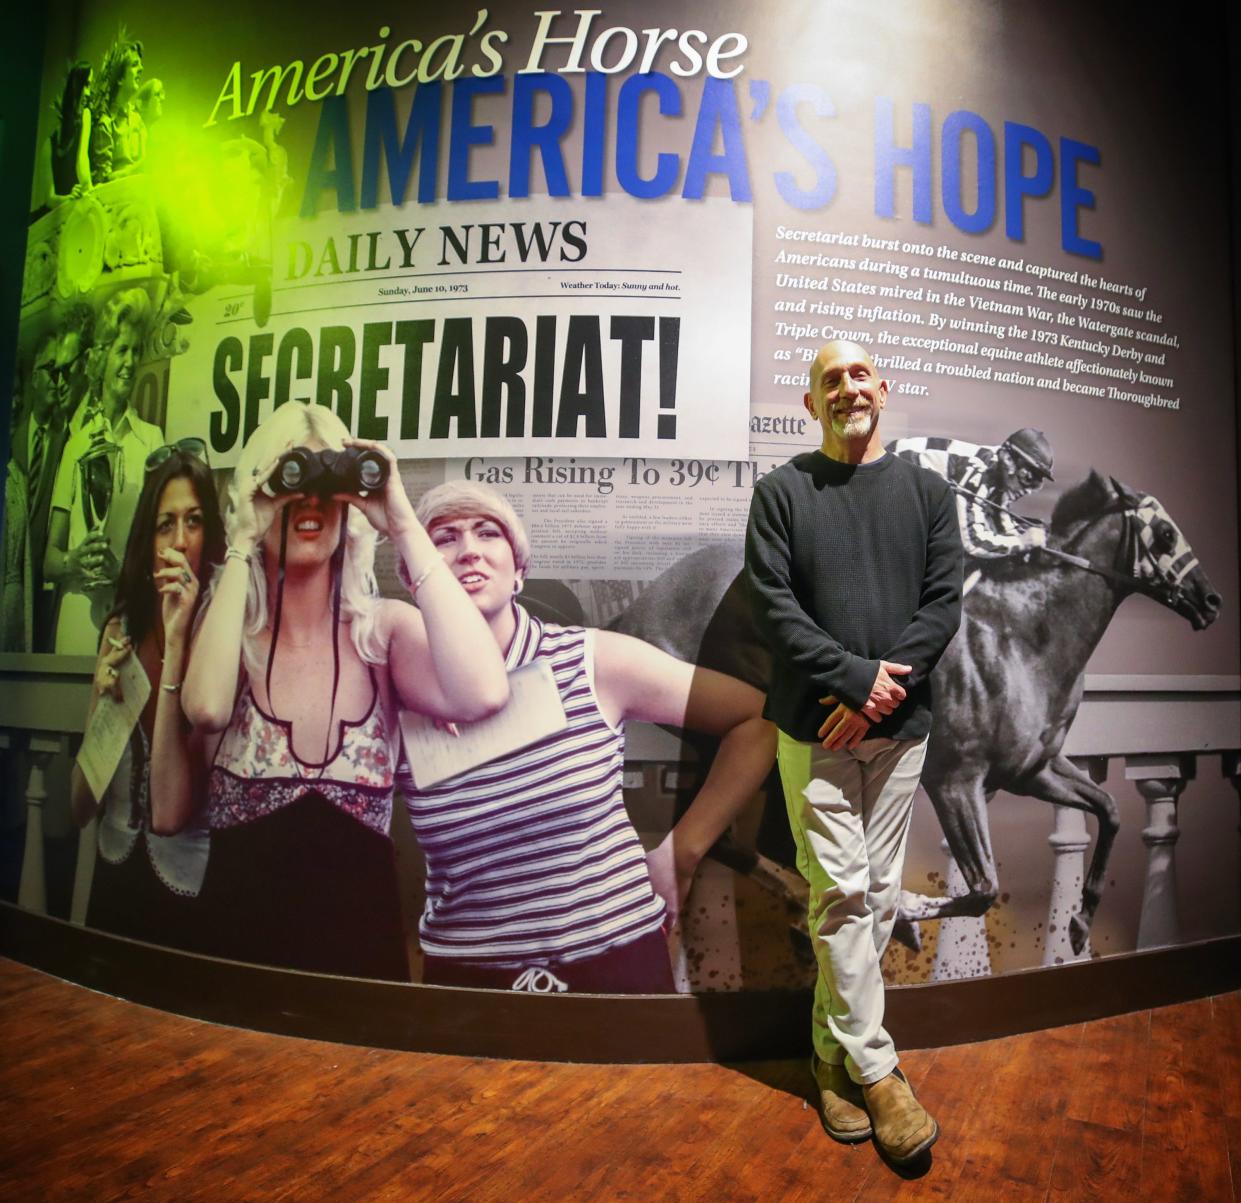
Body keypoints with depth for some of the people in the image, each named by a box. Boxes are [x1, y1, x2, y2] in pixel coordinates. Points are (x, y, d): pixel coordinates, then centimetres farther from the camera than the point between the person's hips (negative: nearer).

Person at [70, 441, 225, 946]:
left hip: (184, 890, -5)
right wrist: (99, 701, -14)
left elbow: (169, 814, -24)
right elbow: (80, 806, 3)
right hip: (115, 874, 5)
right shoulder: (121, 630, -2)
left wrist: (177, 643, -28)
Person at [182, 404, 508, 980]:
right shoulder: (228, 628, -3)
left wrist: (404, 526, -22)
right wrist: (241, 546, -15)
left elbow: (482, 694, -27)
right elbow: (207, 707, -27)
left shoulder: (384, 628, -6)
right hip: (237, 933, 1)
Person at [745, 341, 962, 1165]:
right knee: (842, 892, 0)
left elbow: (944, 601, 1)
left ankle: (833, 1047, 26)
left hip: (899, 725, 3)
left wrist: (885, 687, -12)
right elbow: (774, 606, -6)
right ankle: (874, 1067, 16)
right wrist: (858, 678, -15)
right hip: (814, 726, -2)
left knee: (879, 892, 9)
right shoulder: (782, 491, 2)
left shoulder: (927, 491, 9)